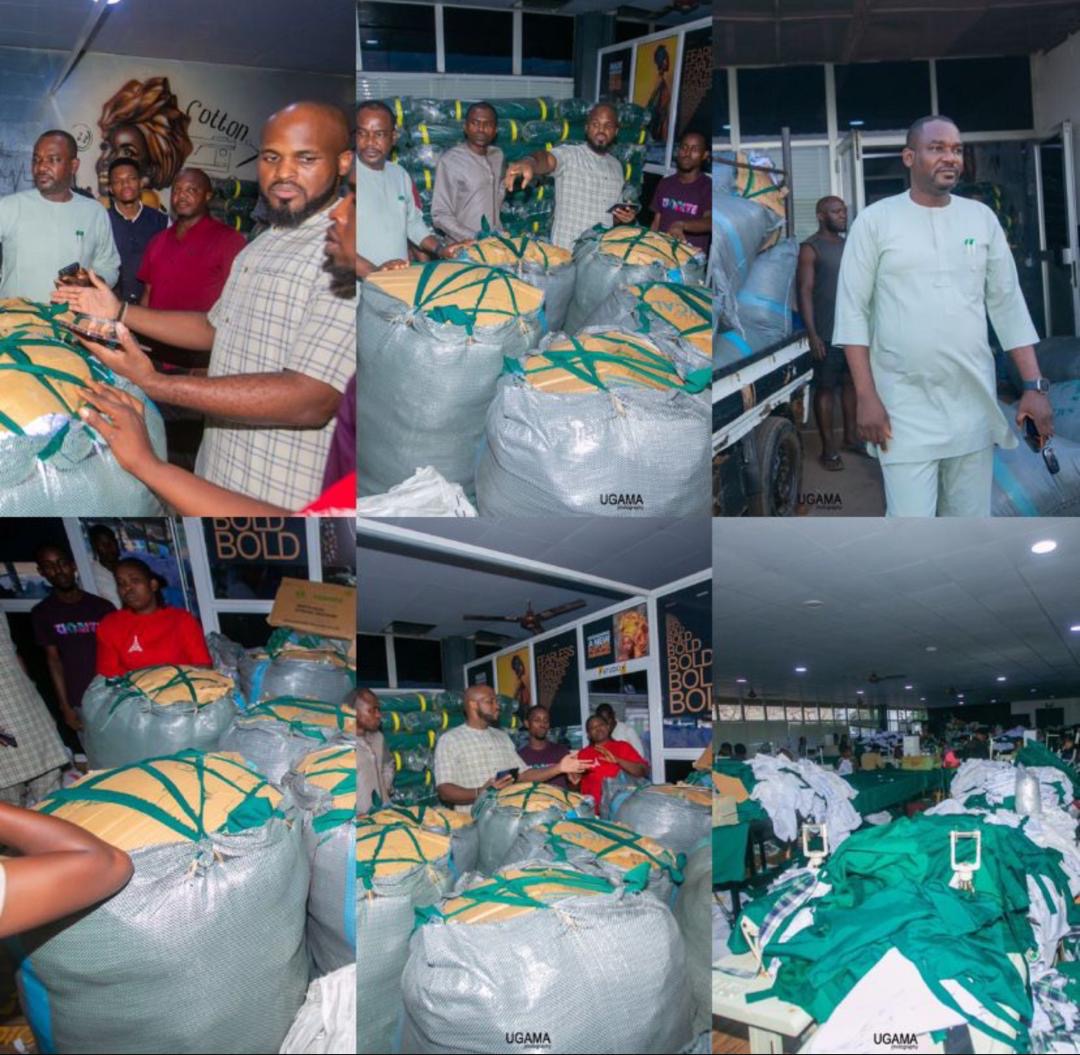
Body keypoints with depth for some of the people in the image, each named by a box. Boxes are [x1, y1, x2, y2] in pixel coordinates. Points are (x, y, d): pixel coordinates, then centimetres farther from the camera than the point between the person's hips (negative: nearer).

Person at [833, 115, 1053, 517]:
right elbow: (853, 311, -4)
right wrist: (866, 396, -11)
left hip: (974, 403, 4)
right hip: (905, 408, -4)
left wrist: (1034, 386, 1)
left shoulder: (982, 218, 9)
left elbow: (1009, 306, 9)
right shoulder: (876, 219, -2)